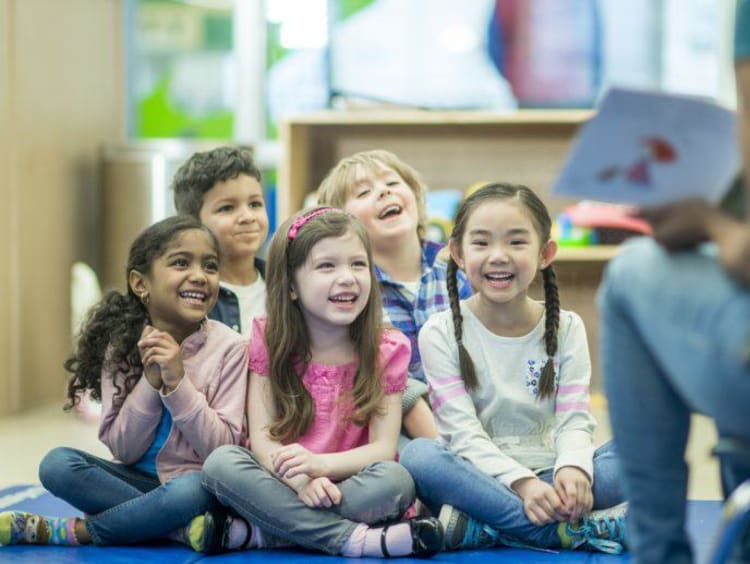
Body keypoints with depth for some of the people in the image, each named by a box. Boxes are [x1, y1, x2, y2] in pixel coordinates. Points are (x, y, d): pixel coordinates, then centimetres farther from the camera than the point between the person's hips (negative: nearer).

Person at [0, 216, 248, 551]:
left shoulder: (229, 348, -9)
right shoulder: (122, 346, -2)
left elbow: (223, 449, -12)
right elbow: (123, 450, -5)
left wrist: (177, 382, -22)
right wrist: (150, 381, -19)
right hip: (139, 480, 3)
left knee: (192, 489, -37)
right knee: (57, 463, -20)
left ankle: (72, 531, -18)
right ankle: (183, 527, -22)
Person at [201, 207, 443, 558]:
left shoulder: (386, 350, -2)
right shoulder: (270, 341, 0)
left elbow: (383, 447, -9)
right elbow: (261, 437, -7)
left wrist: (321, 465, -28)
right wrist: (299, 479, -28)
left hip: (346, 486, -1)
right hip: (281, 485, 1)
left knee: (396, 480, -31)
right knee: (220, 463, -28)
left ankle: (257, 533, -26)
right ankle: (357, 539, -32)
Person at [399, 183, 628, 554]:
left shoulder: (566, 329, 6)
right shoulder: (442, 333, -2)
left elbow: (574, 421, -2)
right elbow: (463, 432, -10)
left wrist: (572, 468, -26)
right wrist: (520, 482, -27)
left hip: (547, 483, 2)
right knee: (418, 455, -33)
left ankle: (480, 528, -29)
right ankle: (582, 529, -35)